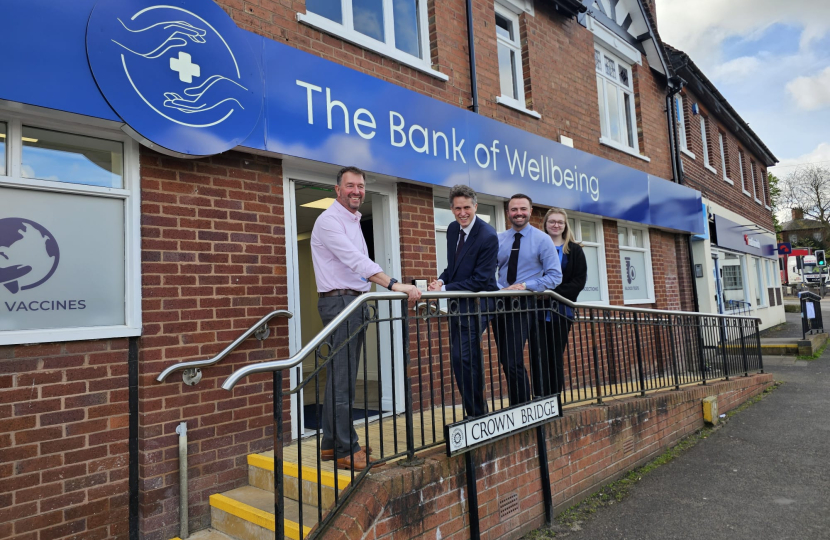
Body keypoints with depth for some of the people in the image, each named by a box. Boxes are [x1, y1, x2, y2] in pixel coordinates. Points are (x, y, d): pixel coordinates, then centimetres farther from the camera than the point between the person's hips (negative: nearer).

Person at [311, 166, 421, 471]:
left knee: (340, 376, 12)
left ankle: (331, 444, 20)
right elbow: (355, 260, -25)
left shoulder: (354, 221, 20)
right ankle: (346, 450, -1)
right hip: (339, 300, -9)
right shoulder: (329, 221, -10)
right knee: (343, 377, -8)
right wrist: (394, 284, -34)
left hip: (355, 302, 9)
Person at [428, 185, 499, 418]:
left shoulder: (488, 236, -17)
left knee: (462, 358, -11)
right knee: (470, 359, 14)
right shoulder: (452, 229, 6)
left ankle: (476, 414, 4)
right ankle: (479, 410, 26)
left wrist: (444, 289, -21)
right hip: (457, 303, 8)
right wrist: (441, 280, -5)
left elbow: (480, 280, -20)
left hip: (476, 305, -8)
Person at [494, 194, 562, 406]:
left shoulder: (542, 239, -2)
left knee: (513, 363, -11)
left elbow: (555, 276, -6)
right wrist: (497, 288, -13)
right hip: (501, 303, 4)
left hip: (527, 305, -4)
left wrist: (525, 285, -18)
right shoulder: (498, 240, 8)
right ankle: (520, 405, 23)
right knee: (507, 362, 9)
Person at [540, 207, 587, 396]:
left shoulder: (574, 250, 10)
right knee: (541, 357, -2)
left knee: (556, 356, 5)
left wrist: (555, 292, -13)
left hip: (562, 310, 1)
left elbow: (580, 280, 1)